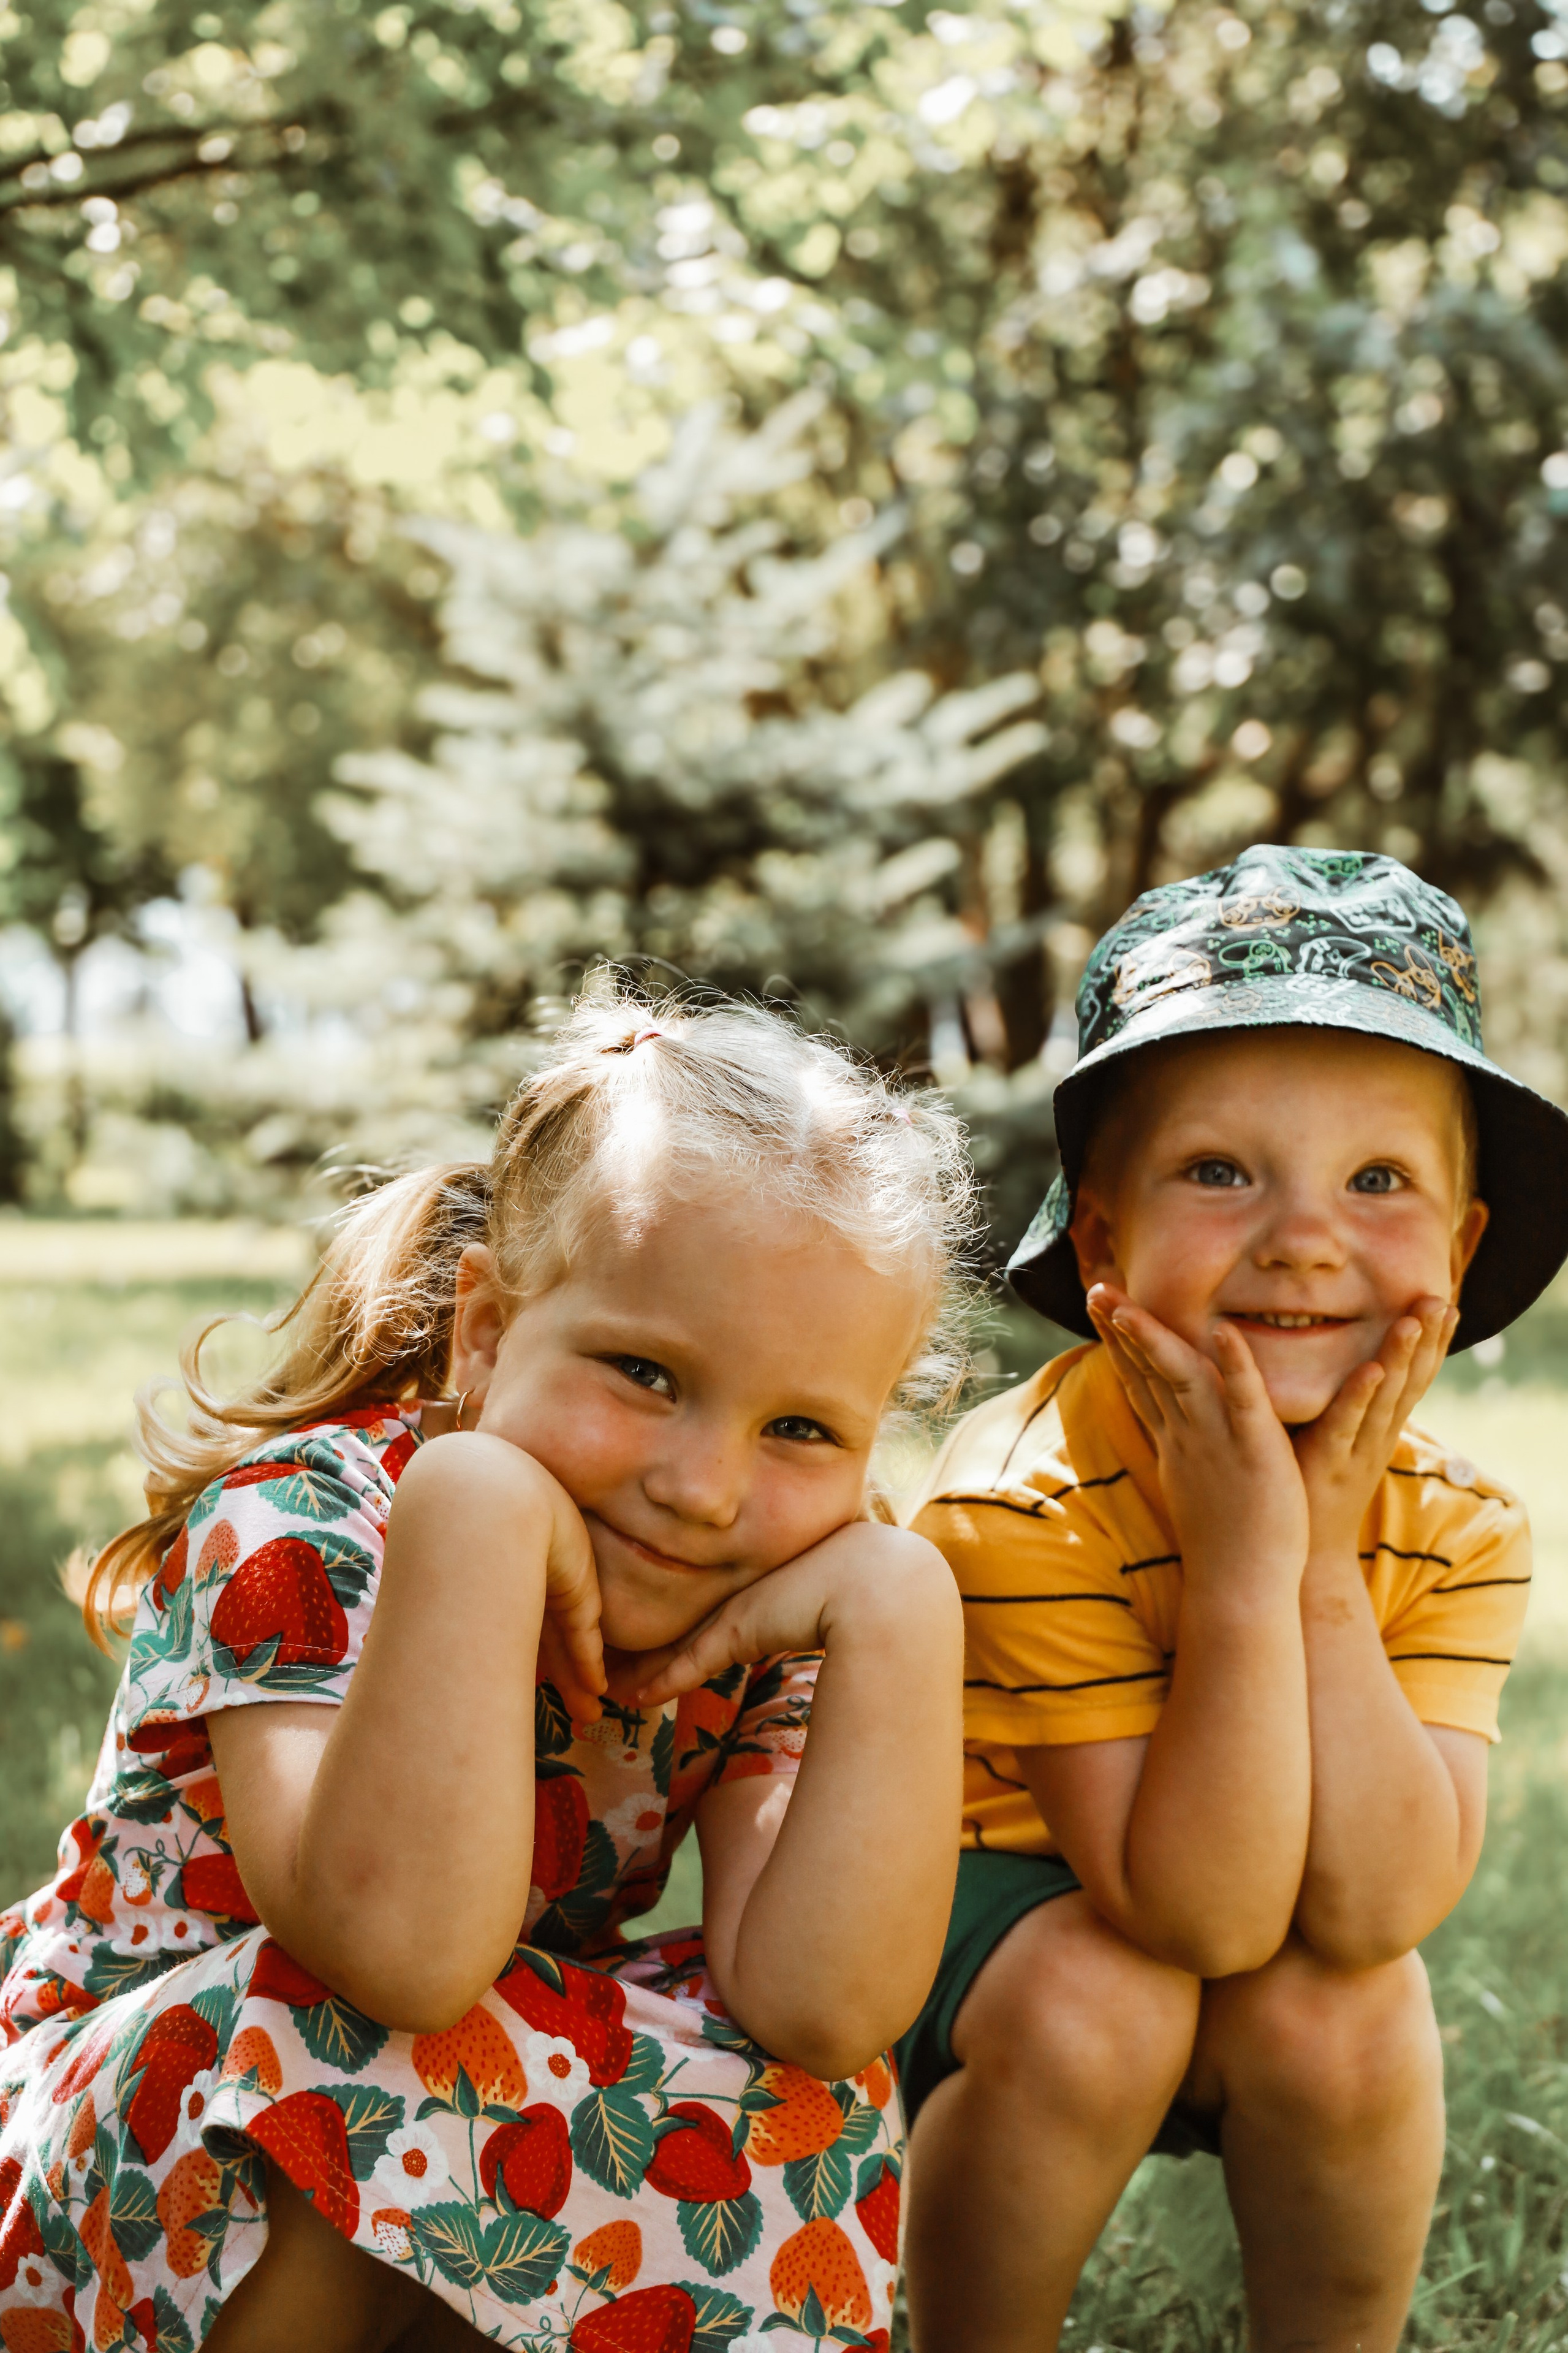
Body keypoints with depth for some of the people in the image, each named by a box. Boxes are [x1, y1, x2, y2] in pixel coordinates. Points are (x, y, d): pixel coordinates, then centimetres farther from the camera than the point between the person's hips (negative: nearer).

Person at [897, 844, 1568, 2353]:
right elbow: (1203, 1915, -34)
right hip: (983, 1894, -2)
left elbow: (1372, 1908, -30)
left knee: (1349, 2004, -27)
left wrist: (1326, 1564, -35)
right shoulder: (1021, 1505, -31)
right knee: (1099, 2003, -32)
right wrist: (1242, 1558, -41)